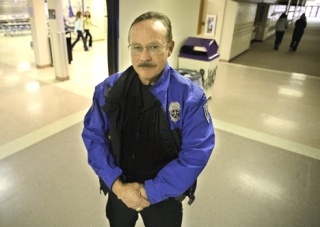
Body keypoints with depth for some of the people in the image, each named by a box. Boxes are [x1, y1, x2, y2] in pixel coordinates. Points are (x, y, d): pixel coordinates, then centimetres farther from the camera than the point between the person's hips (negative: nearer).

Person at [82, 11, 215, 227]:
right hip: (119, 190, 3)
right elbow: (93, 136, -7)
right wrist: (116, 184, -16)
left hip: (164, 195, -2)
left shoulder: (191, 96, -19)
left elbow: (196, 154, -19)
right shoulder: (109, 89, -11)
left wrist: (151, 192, -19)